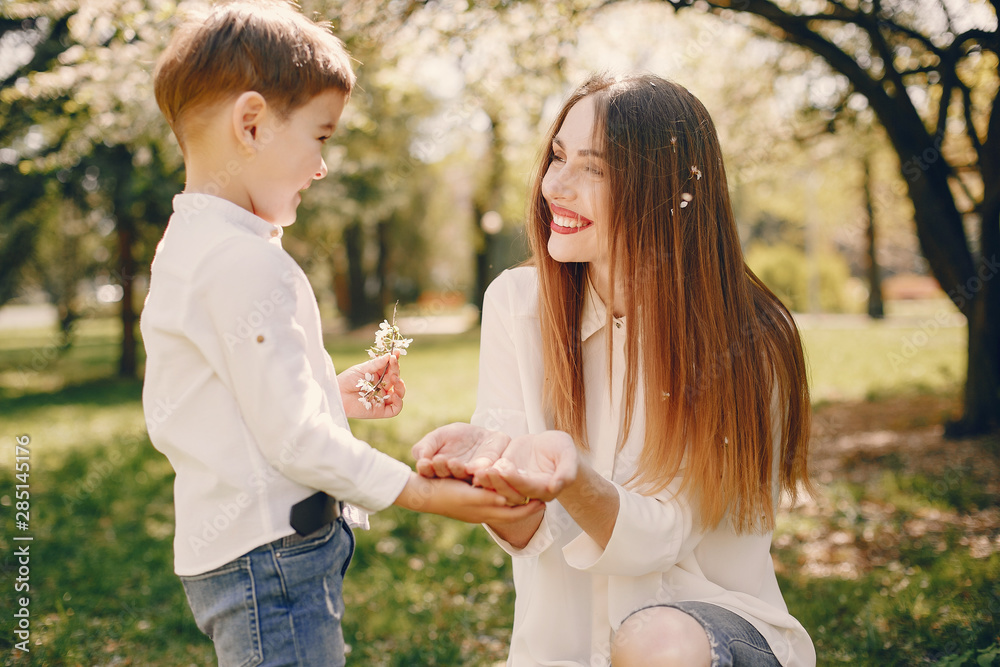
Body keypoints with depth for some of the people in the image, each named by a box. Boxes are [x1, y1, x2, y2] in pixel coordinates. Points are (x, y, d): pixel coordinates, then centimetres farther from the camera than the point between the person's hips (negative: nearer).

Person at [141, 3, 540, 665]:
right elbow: (292, 437, -22)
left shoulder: (185, 248, 12)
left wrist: (333, 396, 16)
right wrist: (425, 493, -16)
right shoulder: (246, 261, -21)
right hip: (270, 556, -10)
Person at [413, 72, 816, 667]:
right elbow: (528, 534, -9)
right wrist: (491, 465, -32)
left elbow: (659, 537, -16)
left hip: (713, 615, -2)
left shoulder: (741, 343, -14)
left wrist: (573, 478, -36)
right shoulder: (517, 302, -7)